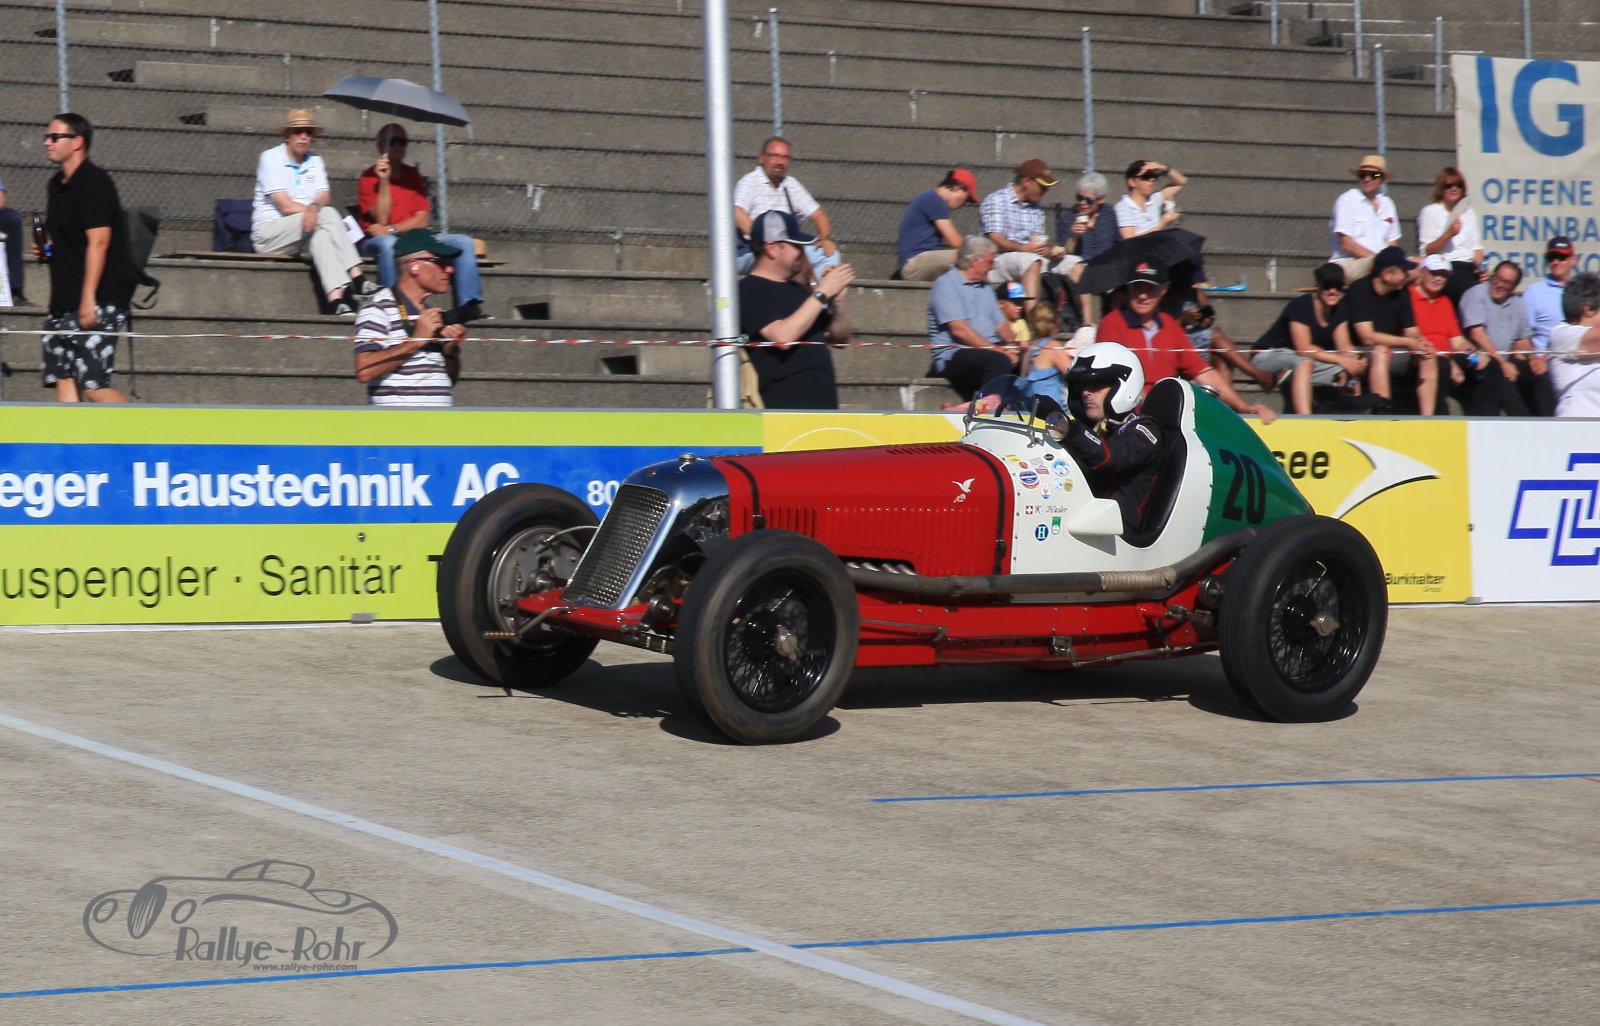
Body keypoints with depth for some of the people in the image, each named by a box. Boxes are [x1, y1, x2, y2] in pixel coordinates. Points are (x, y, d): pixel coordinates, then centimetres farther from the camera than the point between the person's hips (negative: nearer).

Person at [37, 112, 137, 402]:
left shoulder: (94, 182, -12)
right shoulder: (56, 185, 17)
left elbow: (98, 242, -19)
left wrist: (88, 299, -25)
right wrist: (45, 248, 10)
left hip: (98, 301, -10)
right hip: (64, 302, 10)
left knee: (93, 386, -13)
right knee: (62, 379, 3)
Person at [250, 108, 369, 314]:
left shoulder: (315, 162, 14)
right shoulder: (271, 158, -5)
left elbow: (325, 196, -4)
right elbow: (286, 206, -14)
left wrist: (315, 207, -29)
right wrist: (325, 214, -13)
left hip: (303, 234, 5)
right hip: (268, 231, -5)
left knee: (320, 234, -31)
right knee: (327, 216, -28)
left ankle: (336, 297, -46)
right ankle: (356, 279, -38)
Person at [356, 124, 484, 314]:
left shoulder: (412, 175, 13)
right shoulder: (369, 177, -2)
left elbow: (422, 220, 6)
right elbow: (382, 220, -13)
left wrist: (392, 229, -11)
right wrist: (384, 180, -19)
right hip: (377, 240, -5)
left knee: (464, 242, -11)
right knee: (388, 244, -41)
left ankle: (468, 304, -23)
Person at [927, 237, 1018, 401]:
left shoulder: (984, 287, 24)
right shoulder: (946, 284, -4)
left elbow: (1000, 324, 20)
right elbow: (959, 330, -15)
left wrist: (1012, 343, -3)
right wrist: (997, 350, -20)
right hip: (953, 355, -8)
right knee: (999, 361, -35)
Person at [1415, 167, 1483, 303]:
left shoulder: (1469, 212, 23)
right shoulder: (1430, 212, 7)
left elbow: (1476, 246, 20)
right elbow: (1427, 251, 0)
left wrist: (1481, 267, 0)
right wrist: (1448, 234, -14)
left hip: (1470, 266, 5)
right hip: (1445, 267, -5)